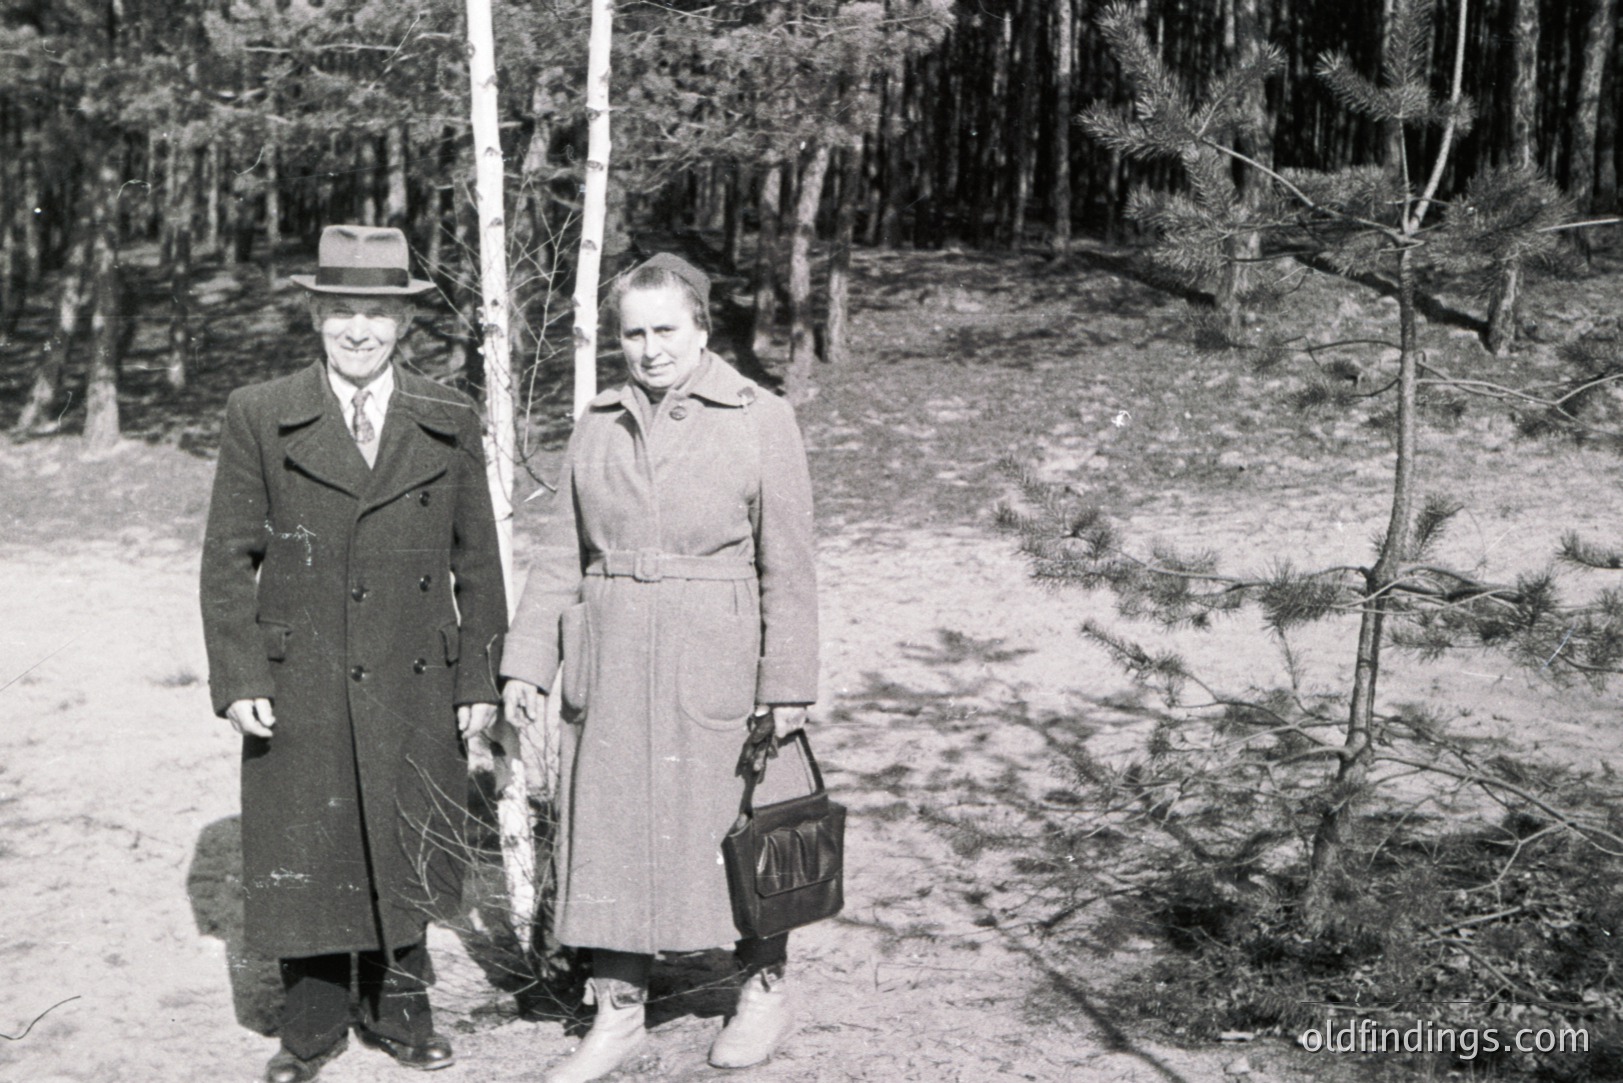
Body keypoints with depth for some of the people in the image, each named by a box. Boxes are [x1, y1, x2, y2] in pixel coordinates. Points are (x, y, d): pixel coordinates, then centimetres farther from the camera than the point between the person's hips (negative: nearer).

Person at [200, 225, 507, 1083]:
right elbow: (228, 558, 1)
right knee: (304, 857, 6)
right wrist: (238, 680, -6)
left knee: (404, 854, 11)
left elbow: (477, 561, 8)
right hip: (300, 687, -1)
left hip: (414, 689, 1)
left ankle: (397, 1009, 30)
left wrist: (480, 679, 4)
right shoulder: (259, 417, 1)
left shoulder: (449, 423, 5)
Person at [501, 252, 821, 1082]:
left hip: (717, 670, -4)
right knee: (610, 830, 6)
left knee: (736, 829, 6)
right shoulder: (597, 428, 8)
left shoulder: (762, 423, -4)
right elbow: (558, 555, 10)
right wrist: (526, 663, 3)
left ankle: (765, 989, 27)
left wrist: (788, 685, -7)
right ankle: (617, 1010, 19)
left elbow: (788, 568, -4)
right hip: (610, 670, 4)